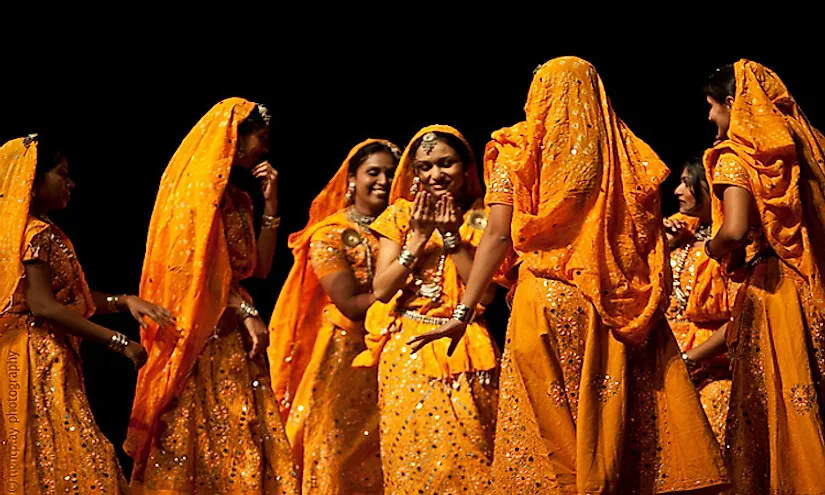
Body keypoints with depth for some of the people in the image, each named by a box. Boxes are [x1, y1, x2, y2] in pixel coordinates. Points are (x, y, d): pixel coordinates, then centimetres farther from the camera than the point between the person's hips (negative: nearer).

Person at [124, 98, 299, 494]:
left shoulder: (237, 197, 20)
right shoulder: (199, 185, -5)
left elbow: (259, 267, 14)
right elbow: (201, 262, -14)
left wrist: (270, 205, 10)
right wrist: (247, 313, -15)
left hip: (234, 336, 8)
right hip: (203, 335, -8)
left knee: (246, 439, 1)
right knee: (203, 437, -10)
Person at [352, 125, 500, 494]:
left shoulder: (481, 219, 5)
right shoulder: (400, 215, 7)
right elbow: (381, 289, -2)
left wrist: (452, 236, -11)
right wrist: (420, 237, -9)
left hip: (464, 354, -1)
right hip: (408, 353, 1)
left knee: (466, 459, -7)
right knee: (411, 459, -2)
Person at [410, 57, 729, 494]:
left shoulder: (519, 151, 5)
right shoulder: (629, 154, 13)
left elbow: (498, 235, -4)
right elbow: (651, 239, 8)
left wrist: (462, 314, -6)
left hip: (547, 304, -2)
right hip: (620, 311, 3)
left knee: (548, 435, -2)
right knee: (615, 417, -1)